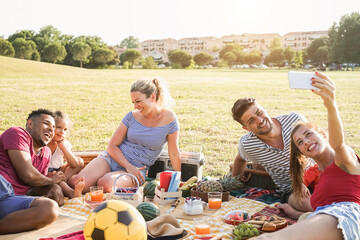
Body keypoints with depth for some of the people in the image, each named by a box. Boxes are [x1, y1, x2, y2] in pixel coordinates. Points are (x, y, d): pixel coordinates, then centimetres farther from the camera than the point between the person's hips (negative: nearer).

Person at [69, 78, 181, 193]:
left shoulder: (168, 118, -7)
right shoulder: (132, 116, 0)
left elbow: (174, 154, -2)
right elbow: (112, 146, 1)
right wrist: (129, 166, -13)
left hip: (137, 169, -2)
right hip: (113, 158, 2)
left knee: (106, 185, -34)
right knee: (75, 183, -21)